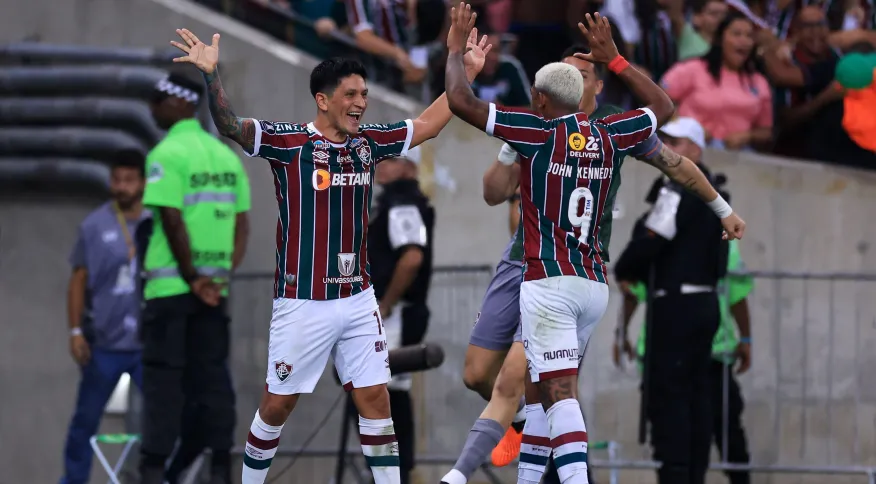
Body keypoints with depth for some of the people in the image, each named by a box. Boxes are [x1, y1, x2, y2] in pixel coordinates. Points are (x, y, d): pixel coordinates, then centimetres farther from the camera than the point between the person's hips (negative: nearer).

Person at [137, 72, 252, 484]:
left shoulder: (168, 154, -10)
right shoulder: (226, 155, 11)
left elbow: (173, 220, -17)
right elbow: (242, 224, 9)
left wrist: (192, 277, -11)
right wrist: (223, 274, 5)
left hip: (171, 284, -6)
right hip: (214, 287, 6)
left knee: (163, 375, -3)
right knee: (211, 374, 9)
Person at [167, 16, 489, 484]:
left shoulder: (369, 142, 7)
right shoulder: (289, 142, -10)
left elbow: (427, 124, 20)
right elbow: (230, 126, -22)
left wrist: (466, 74, 18)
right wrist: (211, 76, -38)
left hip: (358, 300, 5)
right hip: (302, 303, -4)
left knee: (375, 399, 2)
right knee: (277, 406, 5)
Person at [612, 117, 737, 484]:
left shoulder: (677, 192, -13)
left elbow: (651, 242, -19)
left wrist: (623, 272, 1)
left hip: (676, 305, -9)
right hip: (706, 301, 9)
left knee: (667, 395, -9)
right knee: (696, 395, 11)